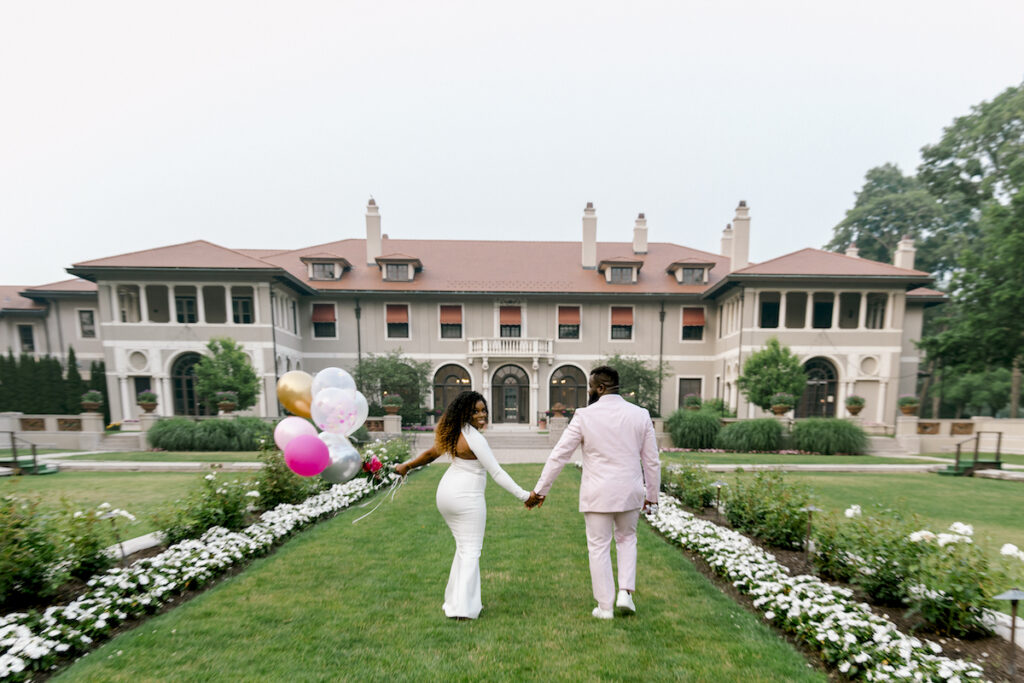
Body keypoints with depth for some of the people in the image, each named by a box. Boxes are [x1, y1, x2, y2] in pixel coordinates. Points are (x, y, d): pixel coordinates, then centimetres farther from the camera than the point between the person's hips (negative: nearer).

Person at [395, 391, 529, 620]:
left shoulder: (454, 432, 5)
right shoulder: (475, 438, -20)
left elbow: (431, 453, 16)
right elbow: (496, 473, -21)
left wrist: (407, 465, 31)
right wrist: (523, 495, -18)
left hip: (447, 492, 9)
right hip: (466, 497, -9)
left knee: (464, 546, 20)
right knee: (471, 550, 2)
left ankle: (456, 600, 30)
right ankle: (462, 608, 3)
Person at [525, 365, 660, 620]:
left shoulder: (584, 416, -11)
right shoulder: (640, 415, -3)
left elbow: (558, 455, -9)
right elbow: (652, 461, 2)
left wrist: (540, 490, 0)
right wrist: (651, 494, 15)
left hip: (597, 494, -3)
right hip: (629, 492, 3)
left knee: (599, 548, 13)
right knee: (627, 538, 27)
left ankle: (605, 606, 23)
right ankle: (625, 592, 19)